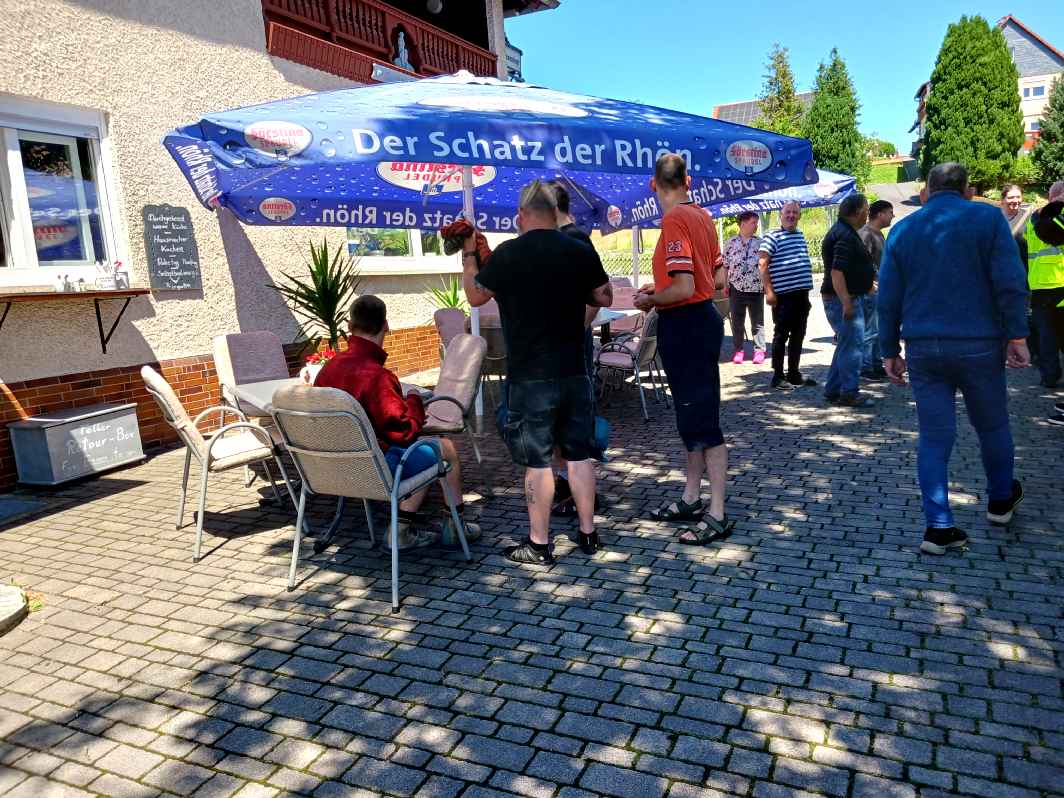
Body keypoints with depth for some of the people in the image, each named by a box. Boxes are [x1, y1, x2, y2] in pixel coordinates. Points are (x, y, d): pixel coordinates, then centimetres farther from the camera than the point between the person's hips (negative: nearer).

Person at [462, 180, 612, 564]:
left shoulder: (507, 253, -10)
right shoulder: (582, 251, 1)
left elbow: (475, 296, 4)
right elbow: (605, 298, 12)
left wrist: (468, 255, 19)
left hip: (530, 377, -4)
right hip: (574, 373, 4)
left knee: (537, 461, 3)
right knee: (579, 454, 13)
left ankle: (538, 544, 12)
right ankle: (588, 534, 23)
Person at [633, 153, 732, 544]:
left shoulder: (674, 220, -17)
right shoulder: (702, 216, 10)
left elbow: (683, 288, -25)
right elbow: (718, 278, 16)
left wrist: (650, 300, -6)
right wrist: (661, 288, 16)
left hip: (685, 327, -10)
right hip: (701, 320, 10)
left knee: (702, 420, -4)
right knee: (690, 416, 16)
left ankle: (717, 515, 4)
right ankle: (691, 499, 28)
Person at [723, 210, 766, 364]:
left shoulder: (760, 242, 5)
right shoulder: (731, 242, 2)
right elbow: (725, 265, 5)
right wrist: (725, 285, 1)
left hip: (756, 289, 0)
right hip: (736, 288, 0)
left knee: (758, 322, 4)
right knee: (737, 322, 6)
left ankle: (759, 350, 9)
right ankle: (738, 350, 16)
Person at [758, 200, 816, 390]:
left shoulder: (800, 236, 17)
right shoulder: (772, 236, -6)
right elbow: (762, 264, -12)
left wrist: (806, 288, 21)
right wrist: (769, 291, -18)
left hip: (802, 294, 7)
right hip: (783, 295, -7)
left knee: (798, 336, 12)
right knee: (781, 336, -2)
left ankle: (794, 374, 21)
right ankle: (777, 377, 6)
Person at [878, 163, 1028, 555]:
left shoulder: (902, 230, 6)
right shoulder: (987, 217, -1)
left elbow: (888, 298, 5)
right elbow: (1010, 282, -10)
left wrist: (890, 351, 10)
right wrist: (1016, 335, -5)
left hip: (923, 349, 2)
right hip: (978, 345, -2)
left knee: (934, 436, 5)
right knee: (992, 425, 19)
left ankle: (939, 527, 4)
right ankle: (1000, 499, 39)